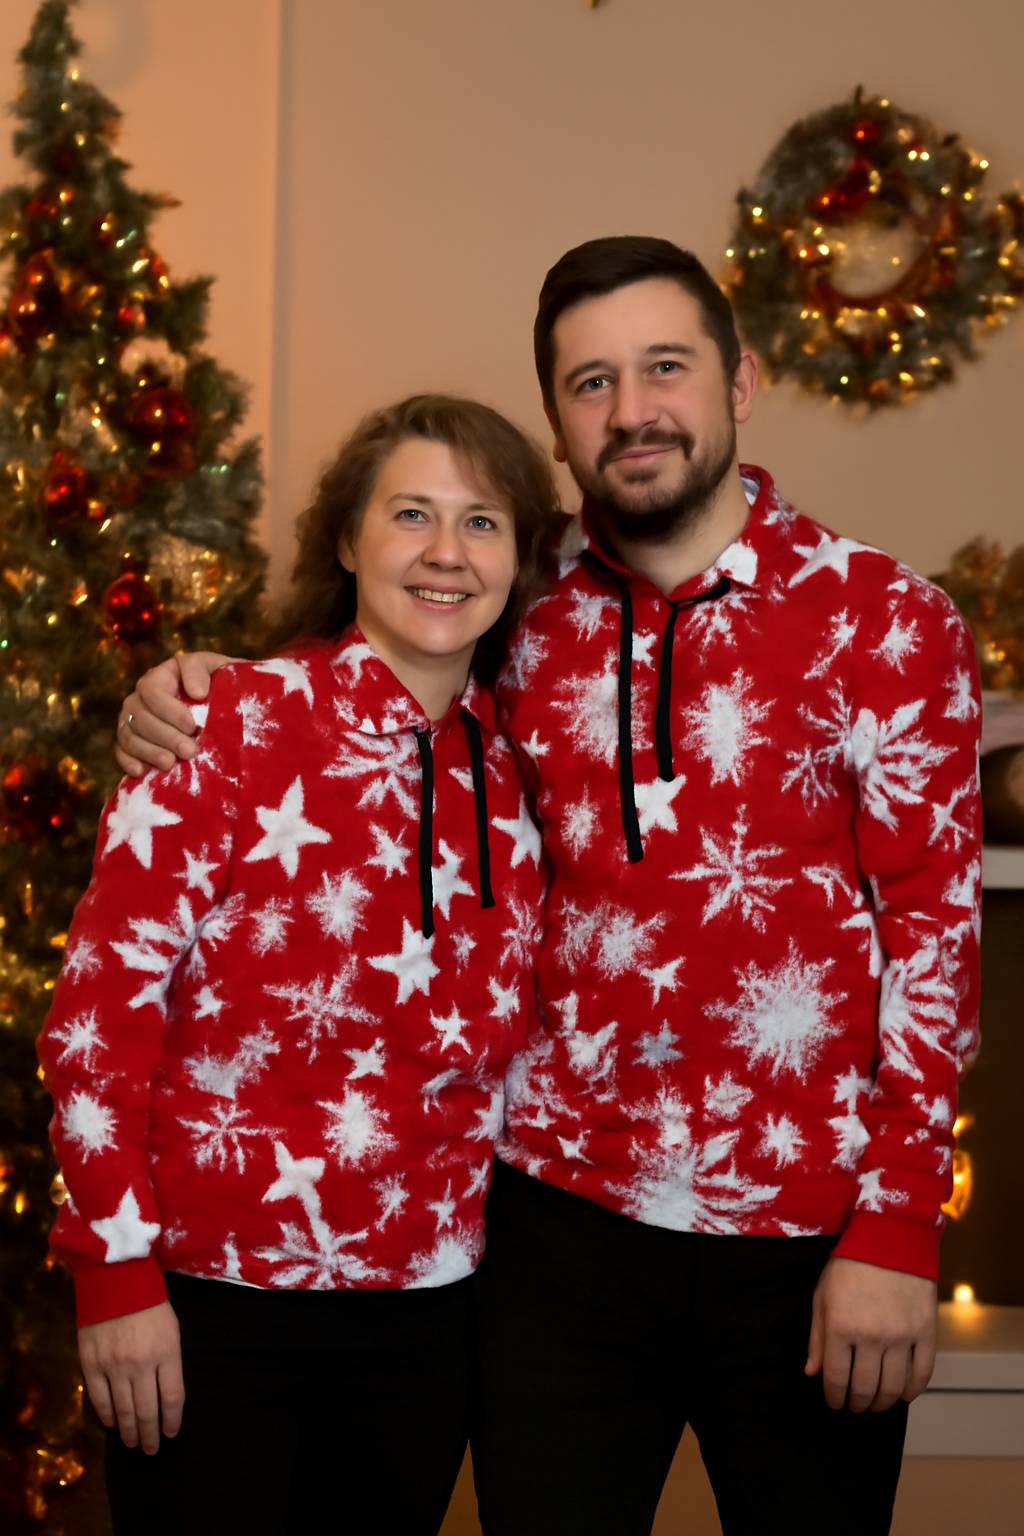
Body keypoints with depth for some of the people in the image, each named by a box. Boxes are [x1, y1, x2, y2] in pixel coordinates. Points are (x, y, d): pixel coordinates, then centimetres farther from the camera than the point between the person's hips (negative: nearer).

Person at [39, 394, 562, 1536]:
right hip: (212, 1302, -4)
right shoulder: (236, 725, -10)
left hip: (426, 1302, 5)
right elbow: (101, 1002, -11)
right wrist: (115, 1270, -12)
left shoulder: (513, 762, 4)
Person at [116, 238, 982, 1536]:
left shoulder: (882, 618, -3)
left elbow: (935, 921, -5)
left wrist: (897, 1232, -10)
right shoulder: (527, 625, 5)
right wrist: (188, 699, -1)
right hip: (561, 1225, 2)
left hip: (804, 1245, -2)